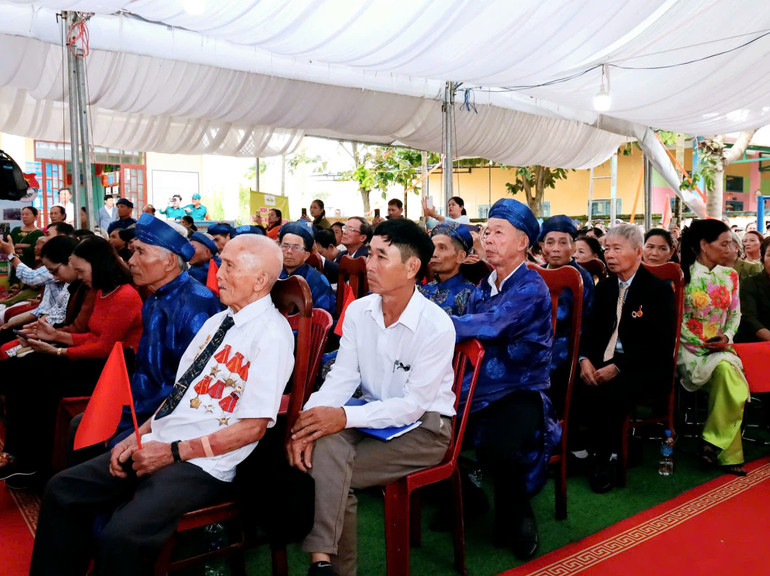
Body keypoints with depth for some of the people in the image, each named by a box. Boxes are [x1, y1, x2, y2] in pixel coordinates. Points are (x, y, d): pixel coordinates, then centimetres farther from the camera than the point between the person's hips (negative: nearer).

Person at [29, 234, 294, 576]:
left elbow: (253, 427, -17)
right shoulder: (217, 322, 12)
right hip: (157, 445, 9)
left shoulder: (272, 333, -14)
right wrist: (138, 436, 1)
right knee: (62, 490, 4)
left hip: (202, 467, -8)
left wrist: (172, 452, -15)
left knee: (120, 537, -26)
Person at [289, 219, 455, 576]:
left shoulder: (436, 326, -19)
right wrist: (308, 421, -23)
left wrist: (345, 417, -30)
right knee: (323, 445, -27)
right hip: (372, 415, 5)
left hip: (424, 426, -4)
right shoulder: (358, 311, -1)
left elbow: (413, 405, -20)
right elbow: (342, 377, -4)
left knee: (333, 470, -25)